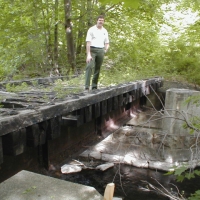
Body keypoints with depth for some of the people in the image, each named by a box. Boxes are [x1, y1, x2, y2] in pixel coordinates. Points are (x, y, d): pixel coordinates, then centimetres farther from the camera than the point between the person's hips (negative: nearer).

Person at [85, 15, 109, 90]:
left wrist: (106, 49, 0)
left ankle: (94, 86, 12)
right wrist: (88, 54, -17)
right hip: (92, 49, -5)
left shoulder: (105, 31, 15)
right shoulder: (91, 29, 0)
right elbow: (88, 42, -8)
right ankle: (87, 87, -21)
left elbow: (107, 43, 22)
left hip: (101, 50, 5)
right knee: (89, 66, -17)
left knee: (98, 68, 5)